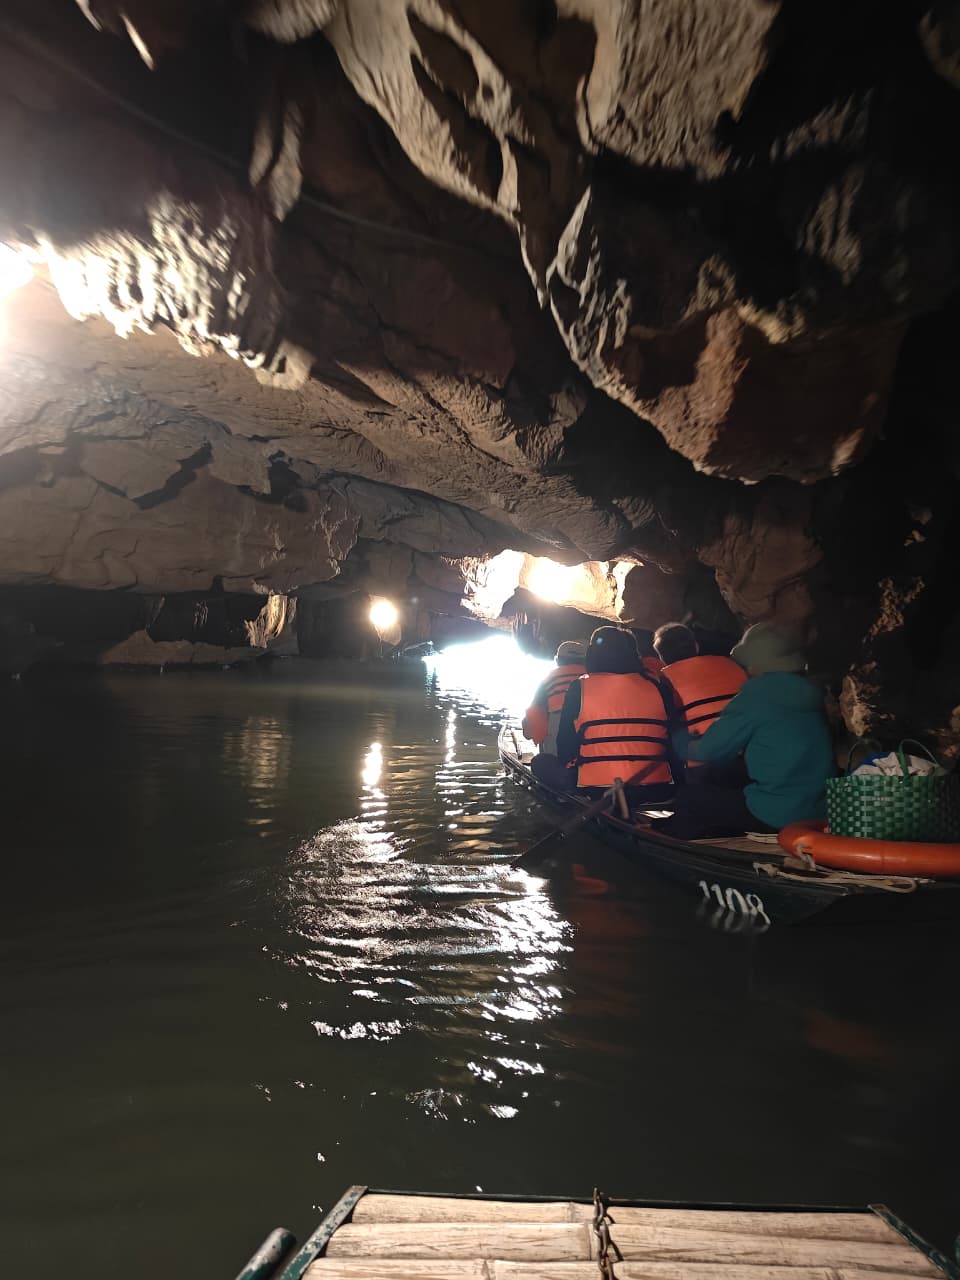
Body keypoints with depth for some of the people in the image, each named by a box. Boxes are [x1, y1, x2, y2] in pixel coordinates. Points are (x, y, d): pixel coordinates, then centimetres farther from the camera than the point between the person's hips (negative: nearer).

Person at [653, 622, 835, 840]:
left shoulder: (755, 698, -14)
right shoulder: (811, 693, 7)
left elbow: (708, 751, -8)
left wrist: (680, 738, 14)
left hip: (776, 817, -8)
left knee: (688, 798, 6)